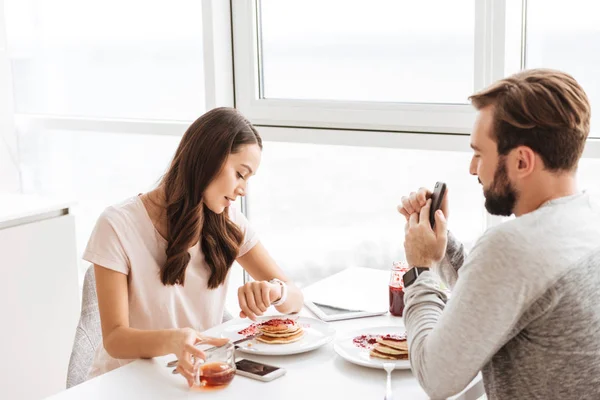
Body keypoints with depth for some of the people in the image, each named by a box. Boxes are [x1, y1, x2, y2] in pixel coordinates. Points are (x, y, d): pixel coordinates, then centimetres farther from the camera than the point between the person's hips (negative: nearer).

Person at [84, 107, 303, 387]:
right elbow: (115, 338, -16)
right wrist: (172, 341, -37)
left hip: (198, 377, 4)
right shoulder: (119, 226, -11)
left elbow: (295, 299, 2)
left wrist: (274, 291, -22)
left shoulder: (228, 222, 3)